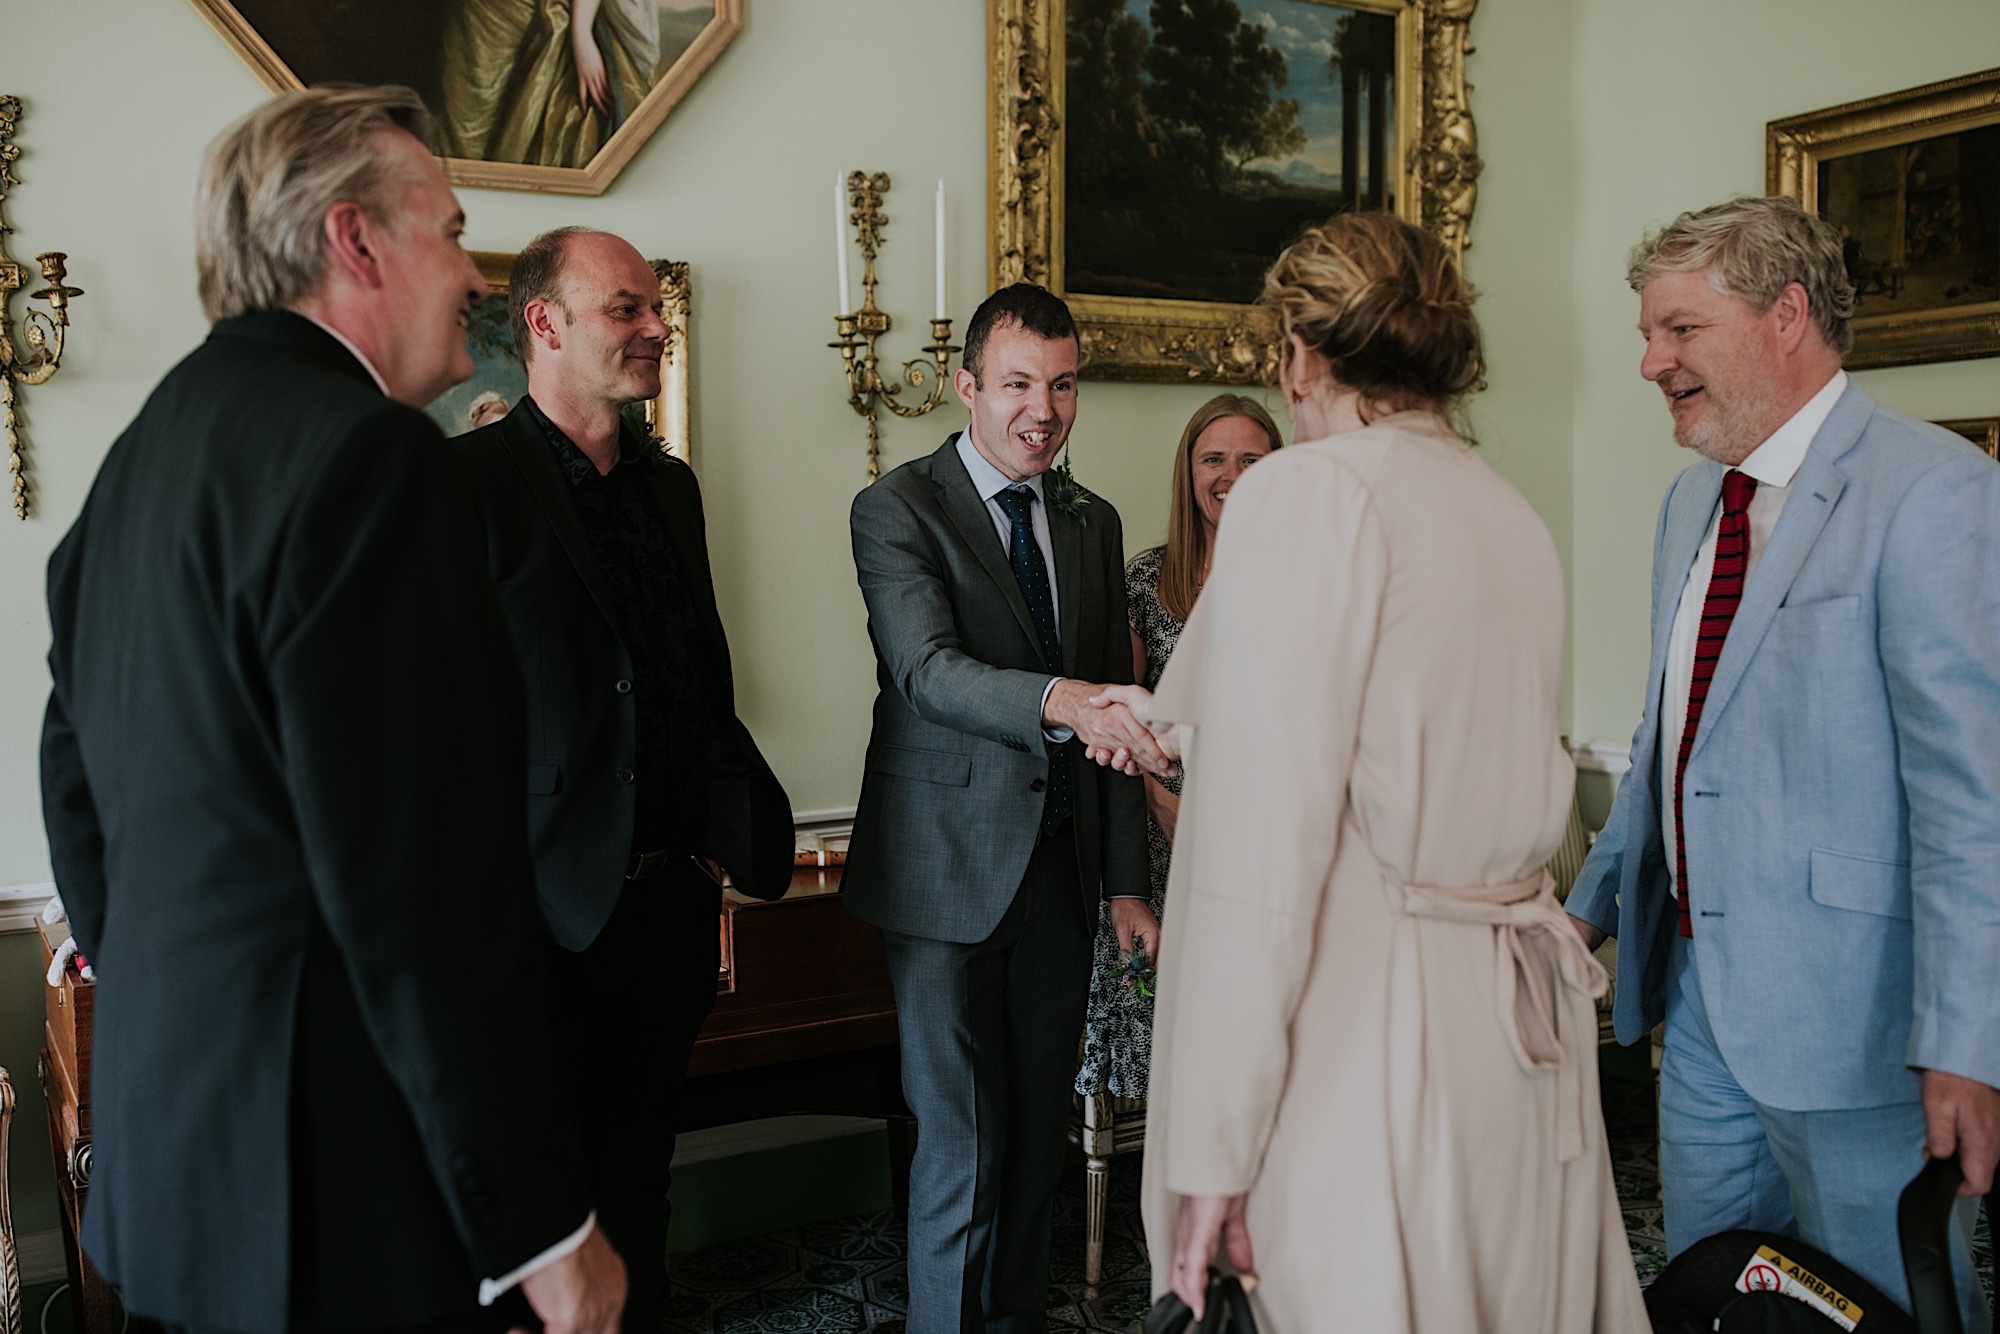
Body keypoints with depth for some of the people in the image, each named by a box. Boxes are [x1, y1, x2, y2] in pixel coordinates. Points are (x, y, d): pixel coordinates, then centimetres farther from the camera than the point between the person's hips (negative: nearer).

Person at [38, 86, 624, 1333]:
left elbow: (78, 782, 17)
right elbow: (424, 887, -25)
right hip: (328, 1187, -9)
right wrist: (545, 1222, -18)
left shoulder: (150, 445, 10)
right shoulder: (368, 451, -20)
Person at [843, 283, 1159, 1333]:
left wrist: (1127, 880, 11)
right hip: (949, 870, -5)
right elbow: (928, 670, -22)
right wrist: (1061, 700, -40)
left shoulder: (1093, 524, 12)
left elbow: (1112, 709, 14)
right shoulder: (897, 511, -6)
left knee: (1039, 1126, 13)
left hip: (1062, 869, 5)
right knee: (962, 1139, -1)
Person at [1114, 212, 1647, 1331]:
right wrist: (1152, 709, 36)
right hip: (1529, 1024, 8)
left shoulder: (1312, 492, -11)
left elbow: (1265, 841, -18)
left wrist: (1211, 1149, -14)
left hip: (1372, 1044, -8)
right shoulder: (1519, 515, 13)